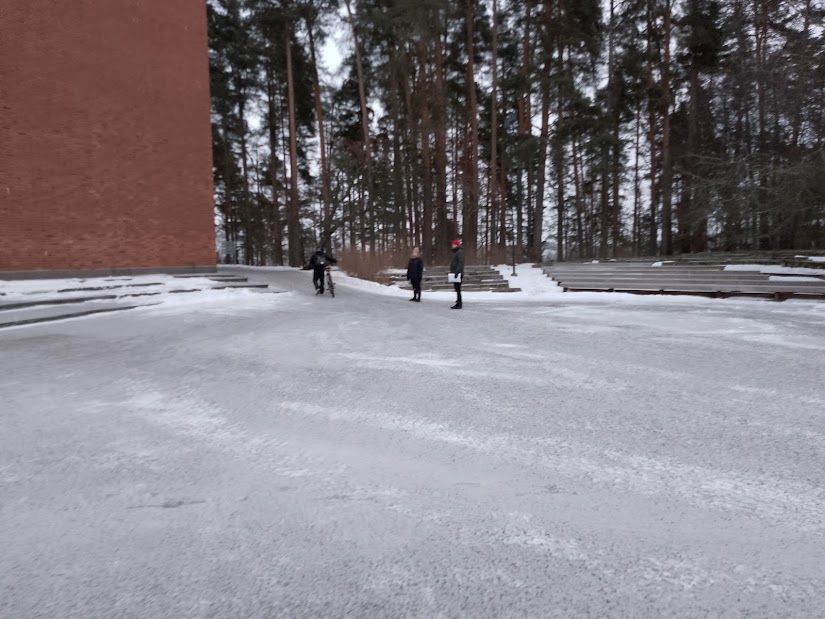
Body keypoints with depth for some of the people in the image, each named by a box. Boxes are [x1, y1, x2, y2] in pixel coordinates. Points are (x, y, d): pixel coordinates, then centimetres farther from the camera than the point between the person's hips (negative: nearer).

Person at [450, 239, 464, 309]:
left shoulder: (460, 252, -12)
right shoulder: (455, 252, 19)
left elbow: (460, 263, -20)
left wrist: (457, 272, -25)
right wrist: (452, 272, 21)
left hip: (458, 273, -10)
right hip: (455, 272, 10)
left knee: (458, 288, -8)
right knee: (457, 288, 11)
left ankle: (459, 304, -5)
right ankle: (458, 303, 17)